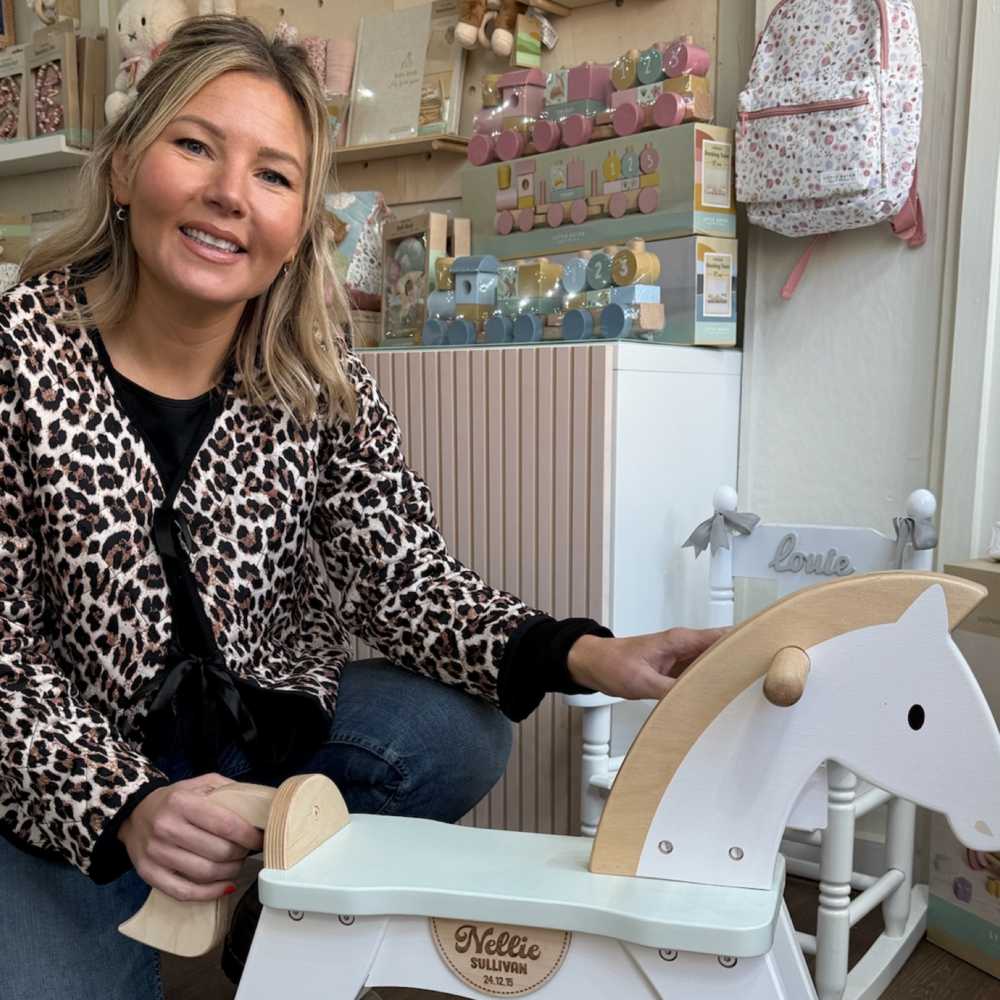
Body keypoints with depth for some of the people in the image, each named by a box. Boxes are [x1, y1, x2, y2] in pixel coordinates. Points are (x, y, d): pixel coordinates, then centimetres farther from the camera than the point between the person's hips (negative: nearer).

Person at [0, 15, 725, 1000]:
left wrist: (586, 657, -31)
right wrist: (123, 805, -29)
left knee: (459, 734, -19)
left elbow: (403, 576, -14)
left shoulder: (321, 385, -8)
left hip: (258, 731, 2)